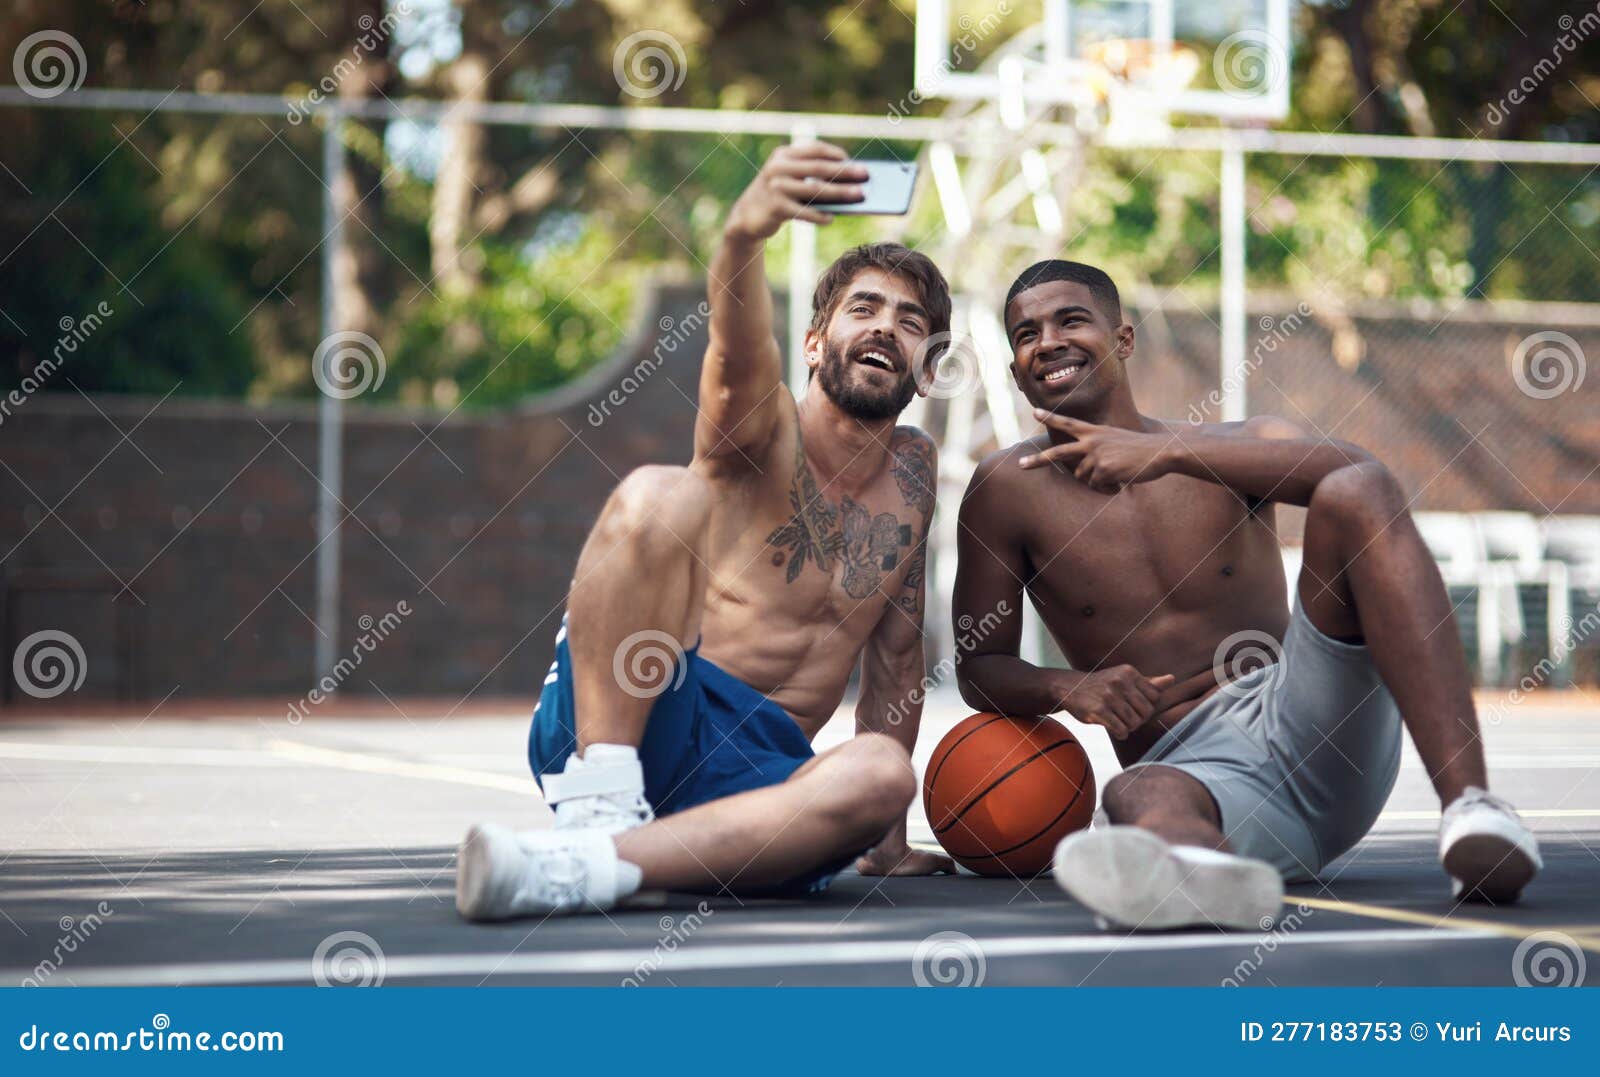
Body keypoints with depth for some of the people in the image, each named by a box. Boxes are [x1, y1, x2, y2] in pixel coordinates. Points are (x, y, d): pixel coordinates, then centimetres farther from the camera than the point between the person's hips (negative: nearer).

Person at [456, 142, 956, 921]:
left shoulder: (914, 472, 15)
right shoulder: (761, 430, -1)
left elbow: (895, 656, 23)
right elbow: (739, 349, -25)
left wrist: (886, 836, 19)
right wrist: (745, 233, -49)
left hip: (751, 774, 4)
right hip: (610, 723, -4)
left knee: (881, 773, -33)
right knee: (657, 496, -29)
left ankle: (590, 865, -42)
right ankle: (602, 806, -30)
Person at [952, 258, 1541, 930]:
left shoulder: (1235, 446, 10)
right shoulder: (1007, 491, 11)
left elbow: (1358, 470, -13)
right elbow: (979, 666, 15)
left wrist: (1169, 451, -23)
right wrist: (1066, 687, -9)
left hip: (1313, 719, 1)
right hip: (1192, 765, -1)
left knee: (1354, 495, -23)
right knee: (1138, 795, -39)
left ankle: (1469, 805, -39)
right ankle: (1205, 875, -80)